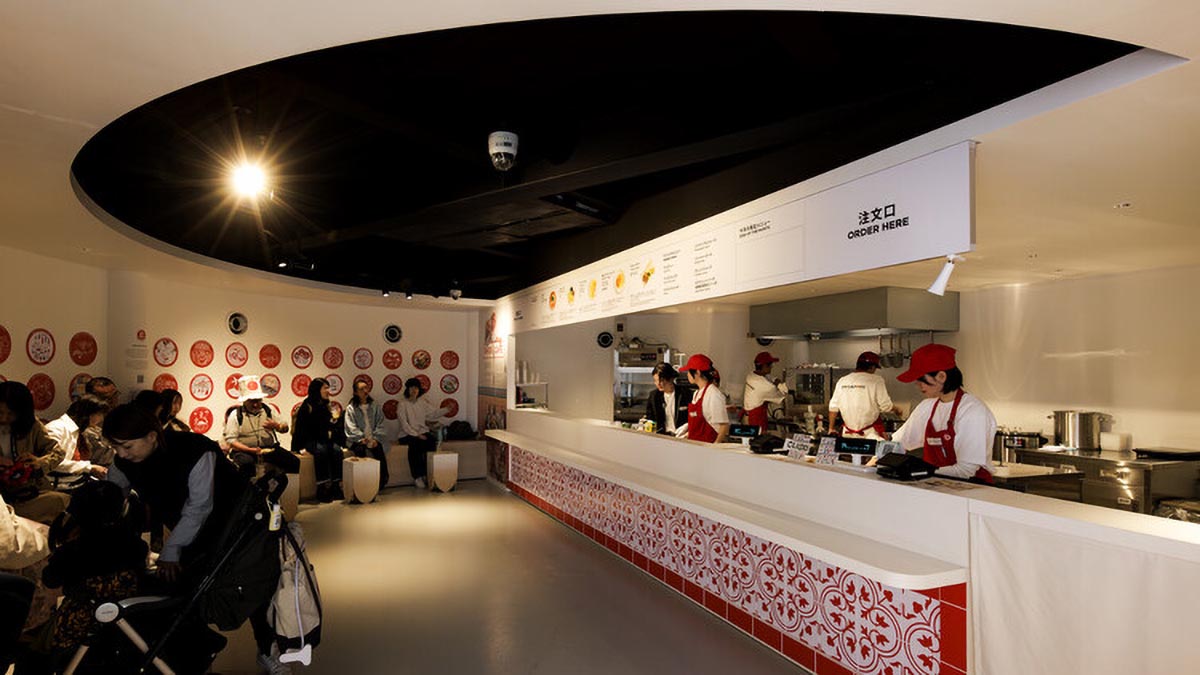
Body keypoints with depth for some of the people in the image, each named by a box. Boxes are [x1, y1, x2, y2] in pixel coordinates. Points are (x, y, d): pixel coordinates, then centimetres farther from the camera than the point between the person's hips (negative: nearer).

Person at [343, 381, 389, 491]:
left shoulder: (375, 406, 14)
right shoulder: (351, 408, 7)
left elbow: (380, 424, 8)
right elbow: (351, 427, -3)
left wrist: (375, 438, -8)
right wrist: (362, 438, -17)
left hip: (373, 439, 1)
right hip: (357, 440, -1)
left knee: (380, 451, -28)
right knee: (360, 450, -34)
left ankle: (382, 483, -21)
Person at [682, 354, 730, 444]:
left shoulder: (714, 394, -13)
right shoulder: (697, 393, 12)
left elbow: (724, 425, -14)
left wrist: (714, 446, -16)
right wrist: (688, 434, 10)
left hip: (708, 444, -7)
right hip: (694, 443, 7)